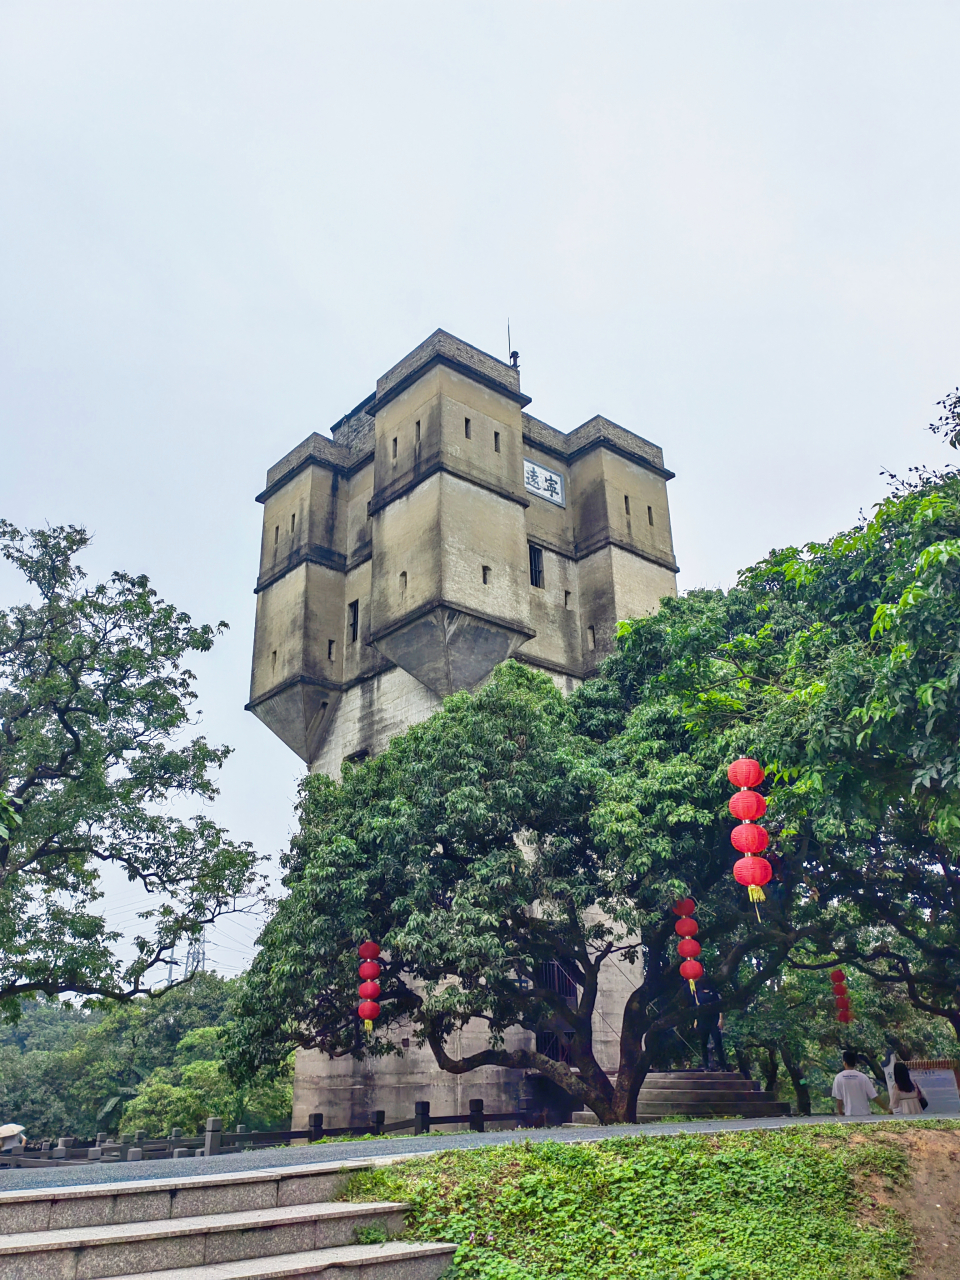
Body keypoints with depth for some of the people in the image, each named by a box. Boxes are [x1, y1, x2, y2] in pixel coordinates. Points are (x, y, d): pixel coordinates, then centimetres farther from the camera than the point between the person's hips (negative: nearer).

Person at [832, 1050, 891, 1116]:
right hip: (864, 1114, 1)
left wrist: (840, 1113, 10)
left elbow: (839, 1100, -4)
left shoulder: (838, 1078, -5)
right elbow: (874, 1097, -4)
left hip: (849, 1116, -1)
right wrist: (887, 1109, 6)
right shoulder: (863, 1077, -4)